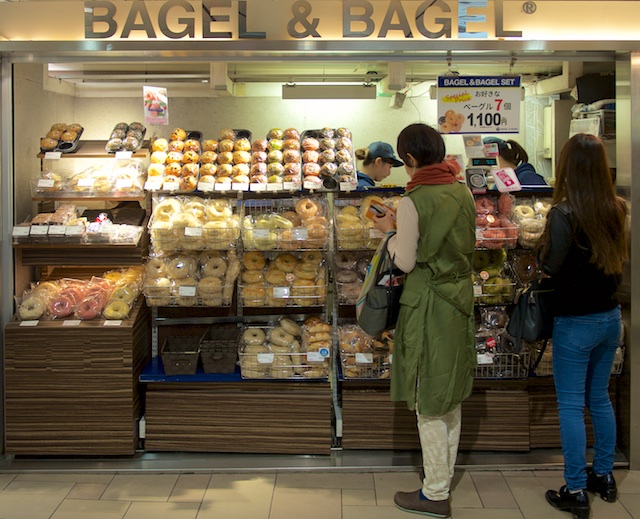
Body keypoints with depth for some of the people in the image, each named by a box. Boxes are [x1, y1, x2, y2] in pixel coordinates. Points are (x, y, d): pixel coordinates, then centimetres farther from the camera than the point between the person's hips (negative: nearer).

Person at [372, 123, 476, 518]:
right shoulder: (463, 193, 3)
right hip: (461, 300, 7)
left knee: (429, 402, 4)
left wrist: (389, 231, 5)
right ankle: (445, 476, 33)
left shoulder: (413, 202, -18)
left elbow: (406, 262, -13)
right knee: (451, 397, 19)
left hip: (428, 304, -7)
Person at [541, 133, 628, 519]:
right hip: (610, 317, 6)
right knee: (600, 399, 20)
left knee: (571, 406, 4)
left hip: (575, 323, -6)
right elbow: (621, 257, 10)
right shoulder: (618, 209, -2)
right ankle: (604, 477, 32)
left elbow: (549, 266, -15)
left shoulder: (564, 213, -21)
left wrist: (545, 248, 2)